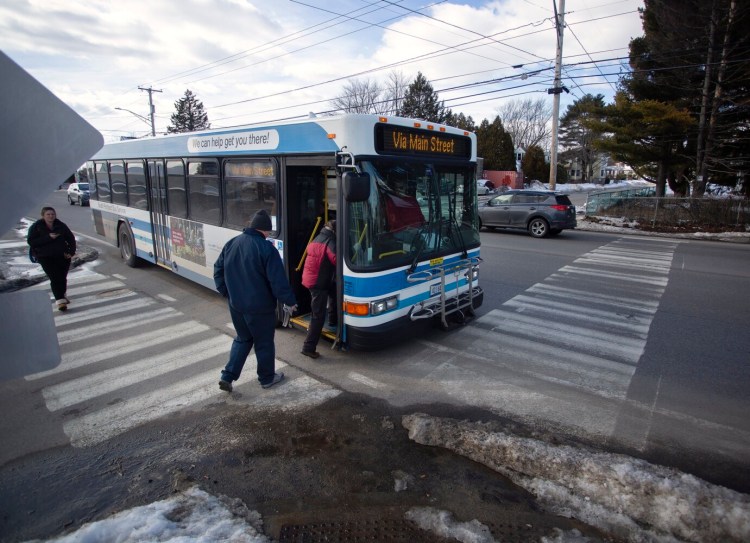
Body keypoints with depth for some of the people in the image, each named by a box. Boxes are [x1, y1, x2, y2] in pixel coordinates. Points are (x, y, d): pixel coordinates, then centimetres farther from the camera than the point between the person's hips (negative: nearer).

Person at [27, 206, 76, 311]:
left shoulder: (61, 225, 8)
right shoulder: (36, 227, 0)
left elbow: (71, 238, 14)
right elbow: (30, 241, -8)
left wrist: (71, 252, 1)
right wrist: (48, 237, -19)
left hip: (62, 255, 3)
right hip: (45, 257, -3)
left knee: (63, 277, 5)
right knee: (55, 278, -14)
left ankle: (62, 296, 28)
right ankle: (60, 300, -15)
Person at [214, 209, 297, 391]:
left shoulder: (231, 244, 3)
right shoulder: (266, 248, -19)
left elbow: (218, 270, 11)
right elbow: (278, 281, -19)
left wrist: (227, 292, 20)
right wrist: (290, 301, -7)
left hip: (236, 305, 6)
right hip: (260, 307, -6)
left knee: (243, 339, 23)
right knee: (264, 343, 12)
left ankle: (227, 376, 17)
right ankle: (267, 378, 28)